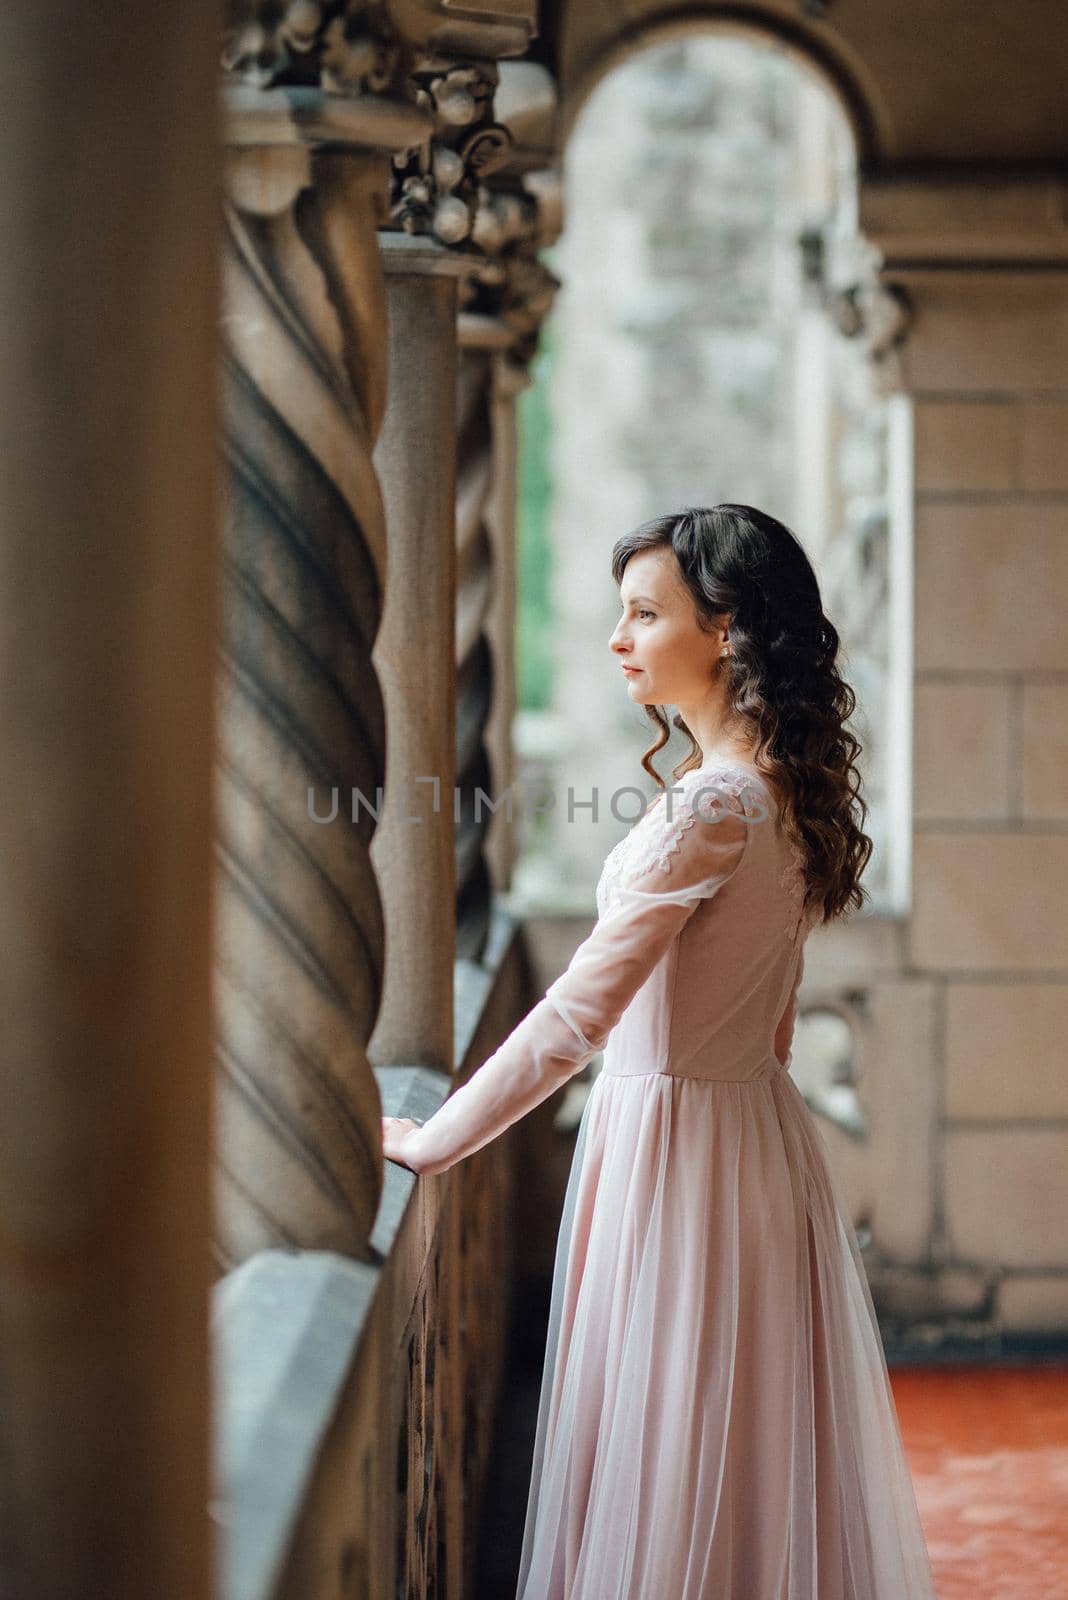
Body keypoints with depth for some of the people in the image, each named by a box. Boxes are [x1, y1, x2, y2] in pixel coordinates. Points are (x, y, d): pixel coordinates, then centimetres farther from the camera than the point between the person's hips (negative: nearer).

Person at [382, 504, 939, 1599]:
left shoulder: (709, 808, -22)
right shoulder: (785, 791, 7)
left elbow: (575, 1019, -23)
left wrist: (428, 1142, -16)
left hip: (677, 1141, -9)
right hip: (757, 1127, 9)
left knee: (676, 1482, 1)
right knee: (757, 1468, 17)